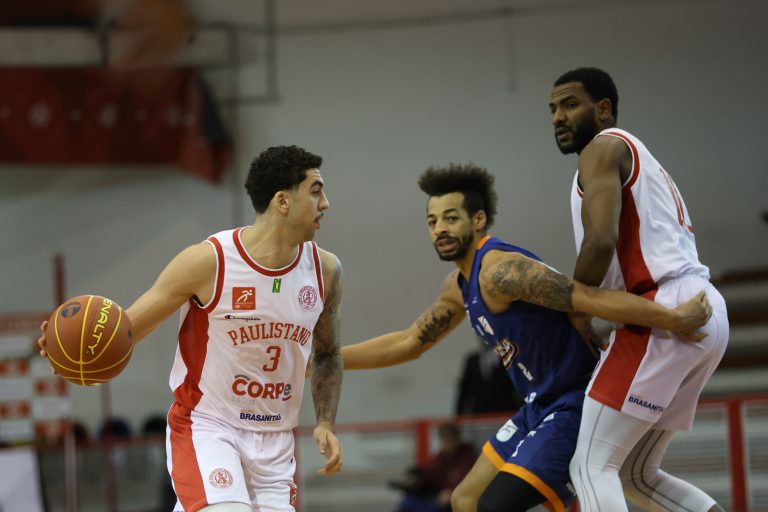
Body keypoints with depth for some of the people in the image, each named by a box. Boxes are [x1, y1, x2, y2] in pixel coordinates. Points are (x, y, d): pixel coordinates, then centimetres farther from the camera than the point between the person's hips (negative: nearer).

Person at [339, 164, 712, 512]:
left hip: (573, 406, -10)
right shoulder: (459, 286, 10)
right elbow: (409, 343, 22)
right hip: (541, 407, 10)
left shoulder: (500, 270, -22)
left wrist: (673, 319, -33)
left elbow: (591, 299, -29)